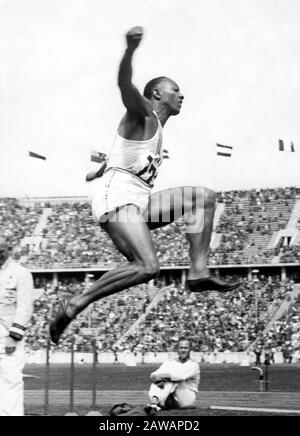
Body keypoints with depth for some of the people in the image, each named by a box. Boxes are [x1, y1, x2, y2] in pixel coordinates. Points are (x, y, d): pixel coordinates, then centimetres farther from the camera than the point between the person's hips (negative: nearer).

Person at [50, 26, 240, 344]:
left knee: (203, 198, 3)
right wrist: (130, 49, -41)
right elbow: (125, 85, -22)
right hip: (117, 198, -9)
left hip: (139, 203, 9)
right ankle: (75, 305, -19)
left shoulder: (156, 129, 28)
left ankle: (198, 273, -9)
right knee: (147, 267, -26)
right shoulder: (142, 115, 2)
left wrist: (101, 172, 67)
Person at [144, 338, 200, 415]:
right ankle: (154, 401, -56)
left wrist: (163, 375, -27)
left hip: (186, 400, -4)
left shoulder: (194, 365, 3)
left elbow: (182, 376, -22)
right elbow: (153, 375, -1)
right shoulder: (169, 363, 18)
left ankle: (155, 403, -50)